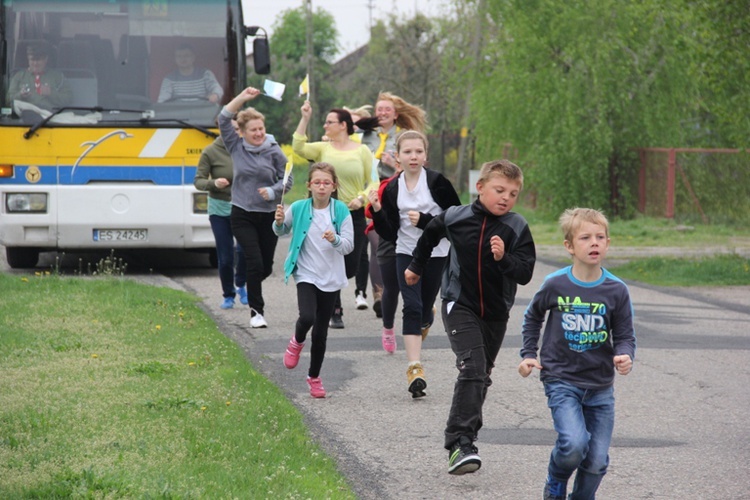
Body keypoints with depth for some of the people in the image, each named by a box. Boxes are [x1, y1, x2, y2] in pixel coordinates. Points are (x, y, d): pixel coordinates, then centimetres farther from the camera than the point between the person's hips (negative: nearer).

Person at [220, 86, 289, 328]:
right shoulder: (236, 147, -1)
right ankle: (256, 311, 1)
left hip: (268, 215, 1)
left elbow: (287, 179, -1)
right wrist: (242, 98, -14)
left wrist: (273, 191, -20)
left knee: (266, 266, 9)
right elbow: (224, 119, -7)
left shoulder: (274, 151, -4)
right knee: (254, 263, -10)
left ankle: (251, 285, 42)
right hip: (242, 215, -1)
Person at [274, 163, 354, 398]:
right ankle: (296, 343, 12)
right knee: (307, 317, -25)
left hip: (331, 278, 1)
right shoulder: (298, 209, -6)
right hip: (306, 274, -1)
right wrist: (279, 221, -11)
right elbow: (282, 231, 12)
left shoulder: (341, 211, -7)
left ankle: (314, 377, 27)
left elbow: (349, 245, -7)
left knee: (321, 332, 7)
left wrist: (335, 240, -27)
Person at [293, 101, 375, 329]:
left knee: (351, 267, 2)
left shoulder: (362, 151, 2)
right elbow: (299, 147, -14)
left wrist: (361, 198, -16)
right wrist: (305, 119, -18)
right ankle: (335, 312, 13)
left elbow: (372, 182, 2)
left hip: (354, 215, 0)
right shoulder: (322, 148, 3)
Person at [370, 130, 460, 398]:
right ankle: (414, 368, -17)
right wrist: (377, 213, -16)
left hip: (437, 255, -1)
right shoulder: (392, 189, -2)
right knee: (412, 307, -13)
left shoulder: (437, 182, -11)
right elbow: (390, 233, 0)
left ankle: (426, 319, 49)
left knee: (424, 310, 9)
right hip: (407, 254, 1)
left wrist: (425, 221, -19)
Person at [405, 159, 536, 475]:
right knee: (472, 368, -20)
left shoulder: (517, 229, -9)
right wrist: (416, 267, 30)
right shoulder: (455, 218, -7)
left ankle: (464, 437, 30)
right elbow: (430, 234, 16)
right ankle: (460, 444, -26)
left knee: (481, 376, 14)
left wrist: (504, 258, -33)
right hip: (459, 305, -3)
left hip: (495, 313, 3)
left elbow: (525, 274, -14)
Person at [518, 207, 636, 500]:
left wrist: (625, 357, -19)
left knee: (597, 460, 1)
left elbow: (625, 335, 2)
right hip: (561, 380, -2)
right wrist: (528, 354, 6)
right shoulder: (555, 285, -6)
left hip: (600, 386, 2)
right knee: (573, 444, -21)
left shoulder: (616, 291, -4)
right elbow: (532, 317, 13)